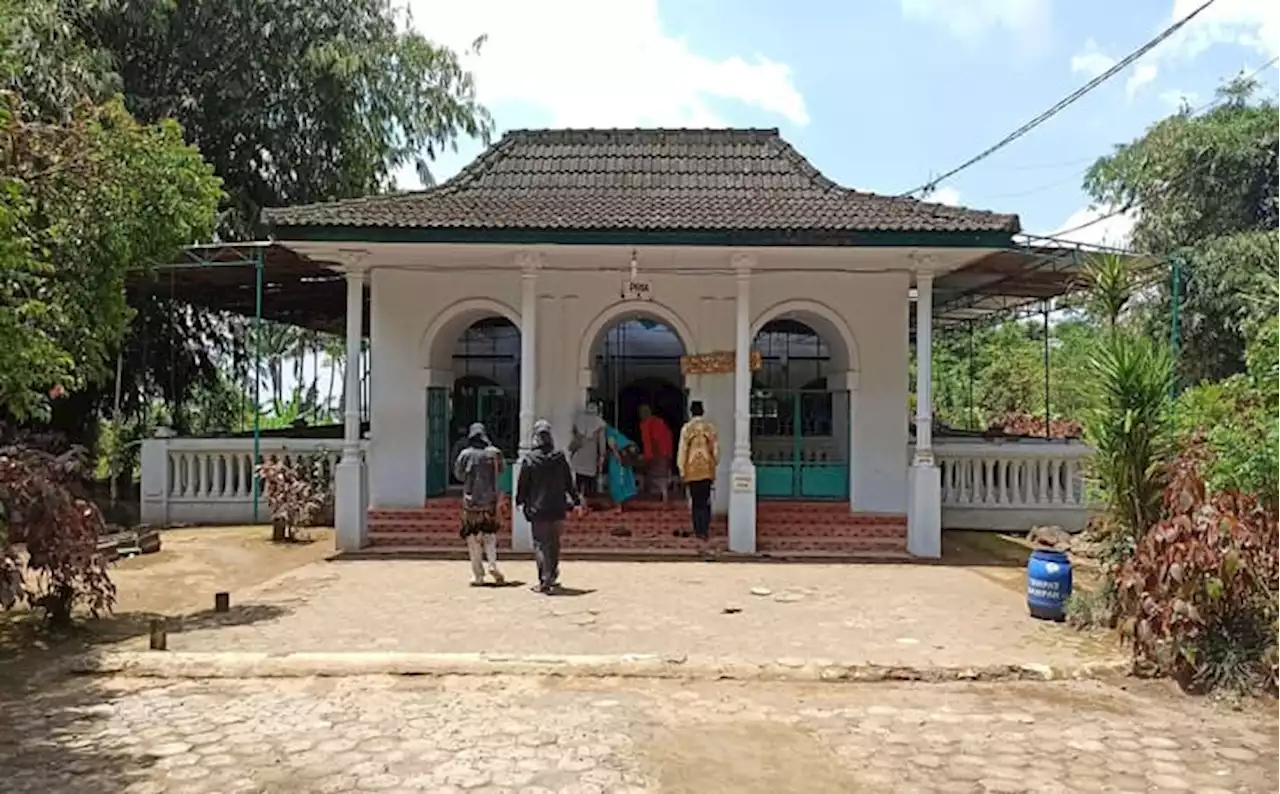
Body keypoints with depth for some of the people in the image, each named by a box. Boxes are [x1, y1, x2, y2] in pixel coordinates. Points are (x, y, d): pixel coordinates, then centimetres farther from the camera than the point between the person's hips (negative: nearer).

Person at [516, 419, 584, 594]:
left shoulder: (529, 459, -9)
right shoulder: (560, 457, -1)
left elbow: (522, 484, -2)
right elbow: (570, 482, 5)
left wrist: (520, 501, 14)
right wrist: (577, 501, 13)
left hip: (538, 509, -3)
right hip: (558, 509, 3)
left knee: (540, 545, 1)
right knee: (554, 544, 17)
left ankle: (545, 581, -6)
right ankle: (552, 577, 27)